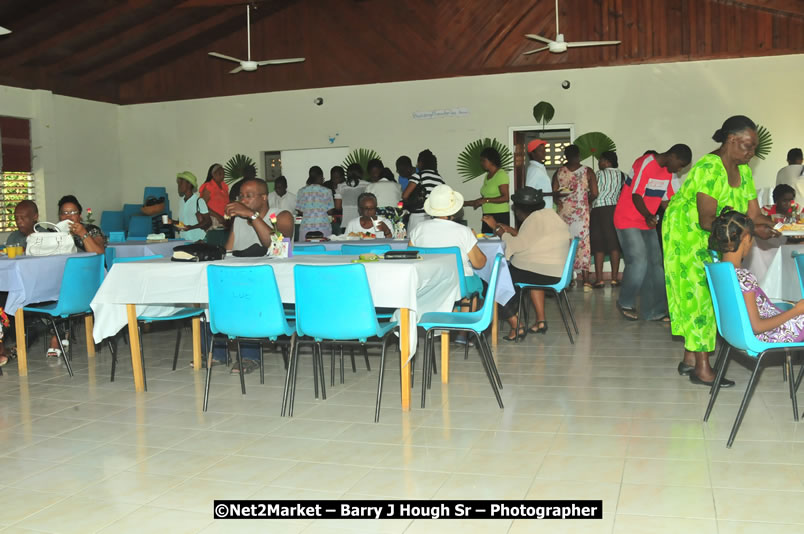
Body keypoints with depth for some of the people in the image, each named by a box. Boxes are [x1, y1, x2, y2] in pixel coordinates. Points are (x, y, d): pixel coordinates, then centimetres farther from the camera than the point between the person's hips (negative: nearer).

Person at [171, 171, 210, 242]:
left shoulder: (198, 200, -10)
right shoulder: (181, 200, 11)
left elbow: (208, 222, -11)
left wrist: (192, 227, -21)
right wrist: (172, 222, 4)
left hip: (197, 239, -5)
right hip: (183, 239, 5)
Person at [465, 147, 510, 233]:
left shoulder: (501, 174, -7)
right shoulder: (487, 175, 17)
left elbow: (505, 198, -15)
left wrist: (486, 200, -18)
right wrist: (465, 203, 17)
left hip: (500, 217, -7)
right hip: (487, 216, 7)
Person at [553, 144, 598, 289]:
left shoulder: (559, 172, 0)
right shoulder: (587, 171, -3)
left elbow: (554, 194, -5)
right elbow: (594, 194, -5)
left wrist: (560, 202, 11)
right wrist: (585, 200, 12)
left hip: (564, 212, 1)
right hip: (581, 212, -1)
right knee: (583, 243, 4)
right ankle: (585, 279, 2)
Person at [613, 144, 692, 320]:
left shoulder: (667, 172, 8)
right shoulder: (646, 164, -18)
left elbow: (667, 199, 14)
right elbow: (636, 196, -22)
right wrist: (648, 216, -35)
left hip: (647, 224, 9)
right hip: (628, 221, -9)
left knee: (655, 265, 4)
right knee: (639, 262, -16)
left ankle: (655, 311, 9)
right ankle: (625, 303, 4)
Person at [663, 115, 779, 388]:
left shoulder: (743, 170, 2)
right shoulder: (709, 168, -25)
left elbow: (753, 214, -1)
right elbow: (707, 221, -29)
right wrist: (751, 229, -33)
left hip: (710, 240, 8)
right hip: (686, 234, -8)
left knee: (699, 294, 9)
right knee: (697, 293, -7)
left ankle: (690, 357, 18)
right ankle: (702, 368, -3)